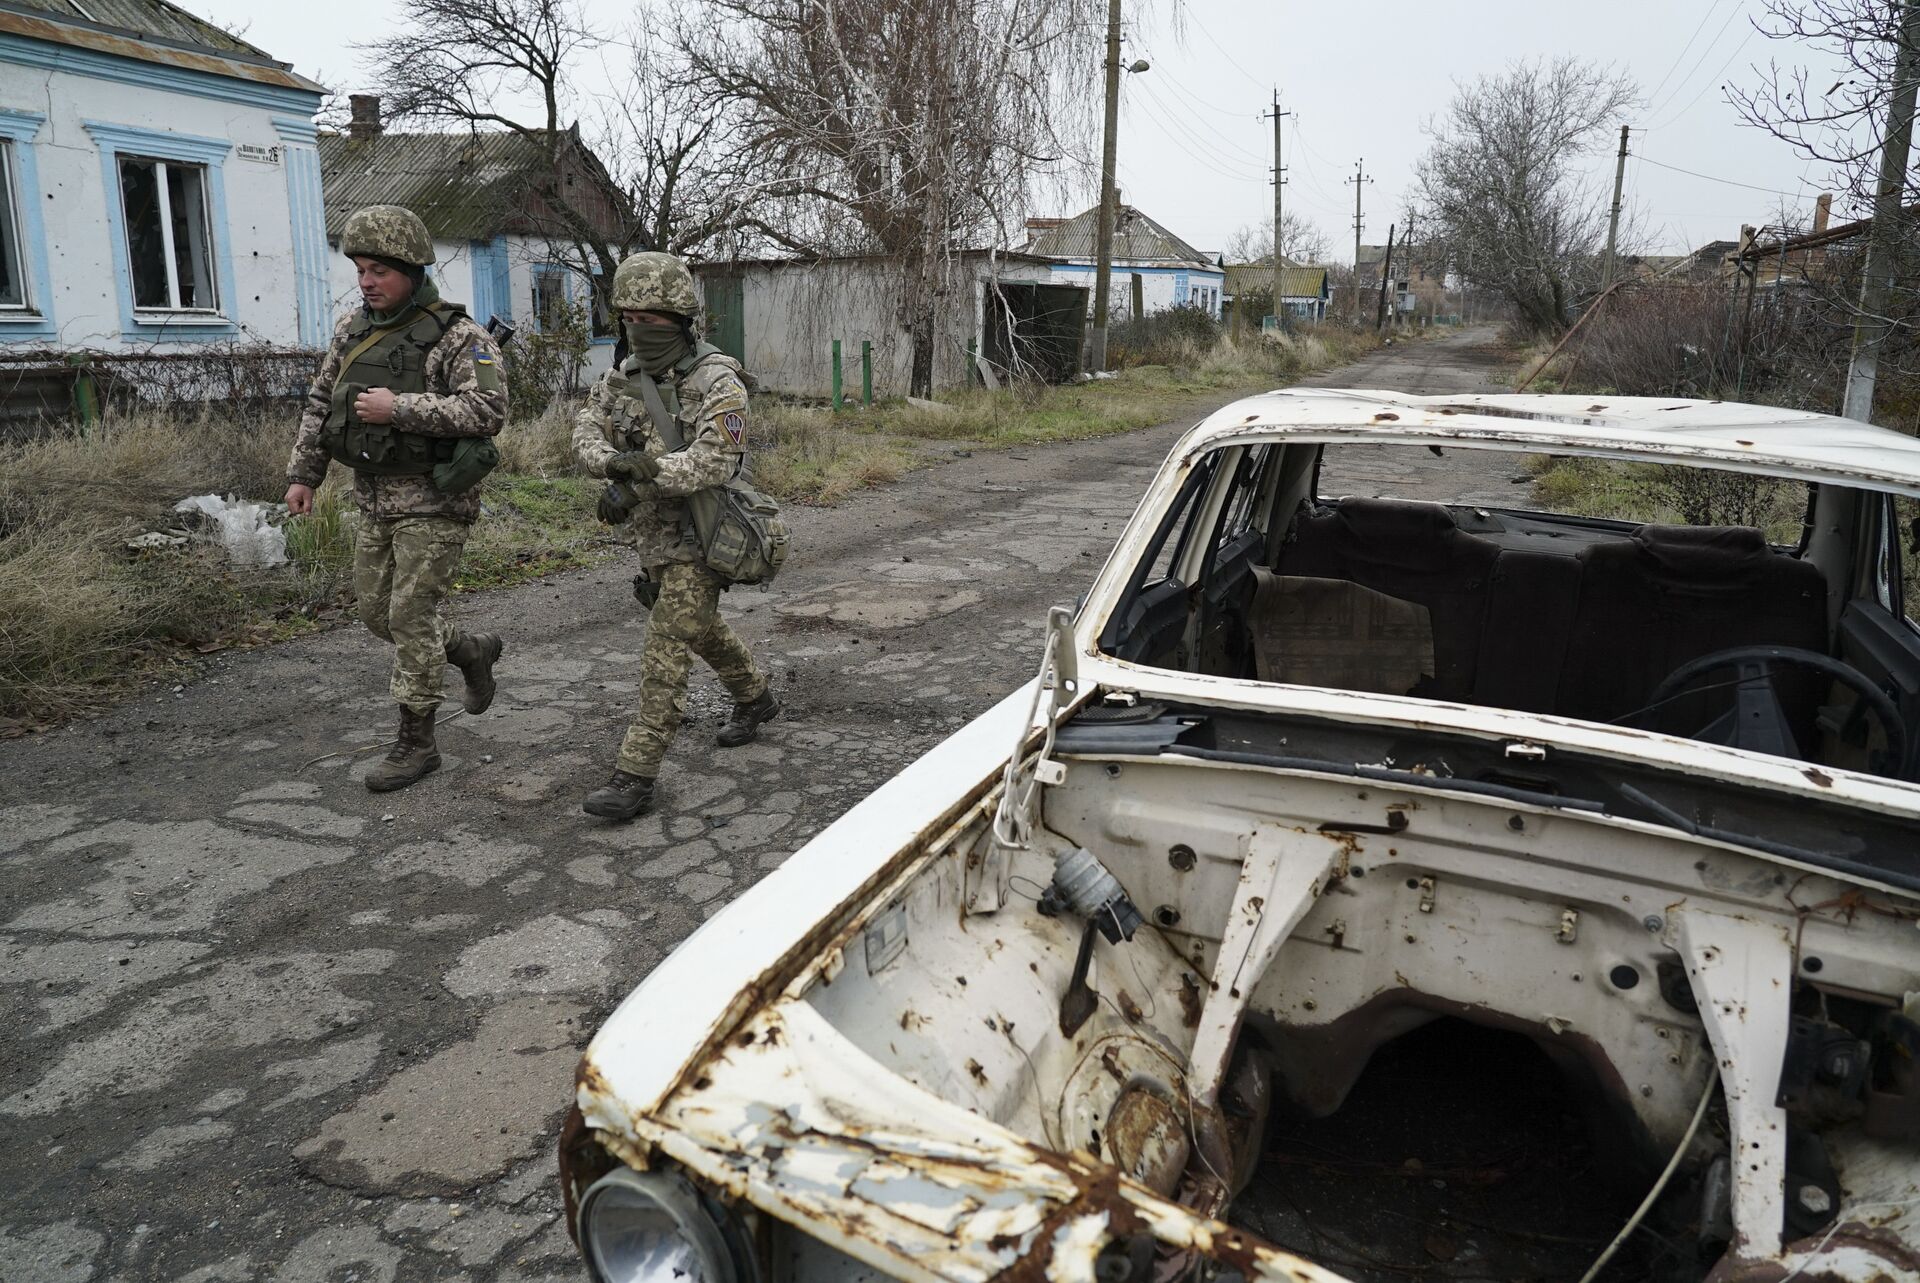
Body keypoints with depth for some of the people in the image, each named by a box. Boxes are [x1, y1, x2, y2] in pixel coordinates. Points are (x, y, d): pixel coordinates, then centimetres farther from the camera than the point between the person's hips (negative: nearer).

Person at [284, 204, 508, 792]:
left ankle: (416, 743, 9)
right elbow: (321, 403, 17)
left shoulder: (456, 336, -13)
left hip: (434, 502, -7)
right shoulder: (352, 329, 8)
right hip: (376, 500, 8)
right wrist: (303, 474, 13)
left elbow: (488, 409, -24)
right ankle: (472, 651, 35)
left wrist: (399, 408, -25)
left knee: (410, 617, -4)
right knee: (377, 613, 13)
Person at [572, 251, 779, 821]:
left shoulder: (717, 383, -17)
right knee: (701, 628, 24)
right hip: (651, 534, 8)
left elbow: (712, 462, -26)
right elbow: (587, 431, -6)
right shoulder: (624, 376, 4)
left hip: (696, 539, -8)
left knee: (666, 651, -11)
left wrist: (644, 468, -35)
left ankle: (635, 776, -8)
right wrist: (614, 465, -27)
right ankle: (755, 698, 47)